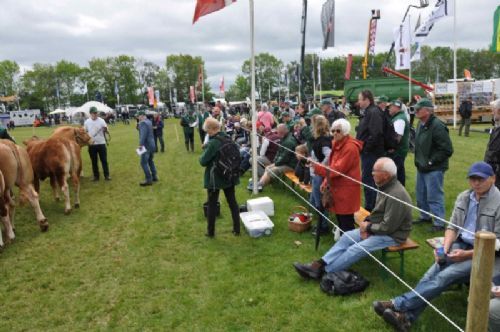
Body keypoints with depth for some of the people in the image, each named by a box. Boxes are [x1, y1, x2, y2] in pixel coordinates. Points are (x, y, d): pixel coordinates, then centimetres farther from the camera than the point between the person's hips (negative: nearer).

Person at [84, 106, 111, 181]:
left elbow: (105, 130, -7)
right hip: (91, 144, 2)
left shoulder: (101, 120, -3)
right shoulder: (87, 122, 3)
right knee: (94, 161, 8)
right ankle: (96, 176, 17)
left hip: (101, 143, -2)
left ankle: (106, 175, 8)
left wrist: (105, 129, -29)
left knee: (104, 160, 2)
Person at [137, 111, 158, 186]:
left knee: (143, 162, -7)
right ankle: (154, 177, 25)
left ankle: (148, 180, -8)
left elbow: (143, 134, -26)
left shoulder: (143, 123, -15)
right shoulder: (149, 121, 14)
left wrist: (141, 144, -30)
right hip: (152, 144, 10)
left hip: (146, 145, -10)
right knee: (150, 161, 20)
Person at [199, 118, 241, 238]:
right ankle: (237, 229, 21)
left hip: (215, 178, -6)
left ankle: (210, 231, 18)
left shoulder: (212, 143, -22)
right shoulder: (228, 138, 1)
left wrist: (202, 156, 3)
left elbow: (203, 161, -18)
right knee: (232, 202, 13)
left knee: (212, 204, 8)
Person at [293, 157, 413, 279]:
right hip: (377, 227, 9)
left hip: (392, 234, -9)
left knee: (356, 249, -20)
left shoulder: (396, 195, -28)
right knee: (346, 237, -2)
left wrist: (368, 227, -13)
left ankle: (323, 270, -14)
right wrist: (367, 222, -5)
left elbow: (388, 227, -26)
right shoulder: (385, 186, 3)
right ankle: (319, 264, -7)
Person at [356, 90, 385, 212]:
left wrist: (366, 148, -21)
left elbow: (375, 134, -27)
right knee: (368, 179, 16)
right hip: (368, 152, 11)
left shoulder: (374, 112, -17)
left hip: (371, 153, -11)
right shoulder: (368, 112, 16)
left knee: (368, 180, -4)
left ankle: (370, 207, 6)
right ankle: (370, 206, 27)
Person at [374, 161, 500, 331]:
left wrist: (467, 254, -20)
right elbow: (452, 227, 10)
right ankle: (407, 317, -30)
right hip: (461, 245, 5)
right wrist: (445, 248, -9)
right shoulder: (463, 197, 6)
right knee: (433, 272, -21)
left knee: (444, 276, -26)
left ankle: (397, 305, -27)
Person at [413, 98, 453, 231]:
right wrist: (418, 160, 11)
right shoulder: (421, 124, 8)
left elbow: (447, 150, -21)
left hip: (434, 169, -9)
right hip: (422, 167, 9)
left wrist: (430, 162, -19)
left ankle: (439, 223, 9)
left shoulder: (437, 126, -20)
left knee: (434, 197, -3)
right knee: (421, 194, 19)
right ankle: (425, 216, 36)